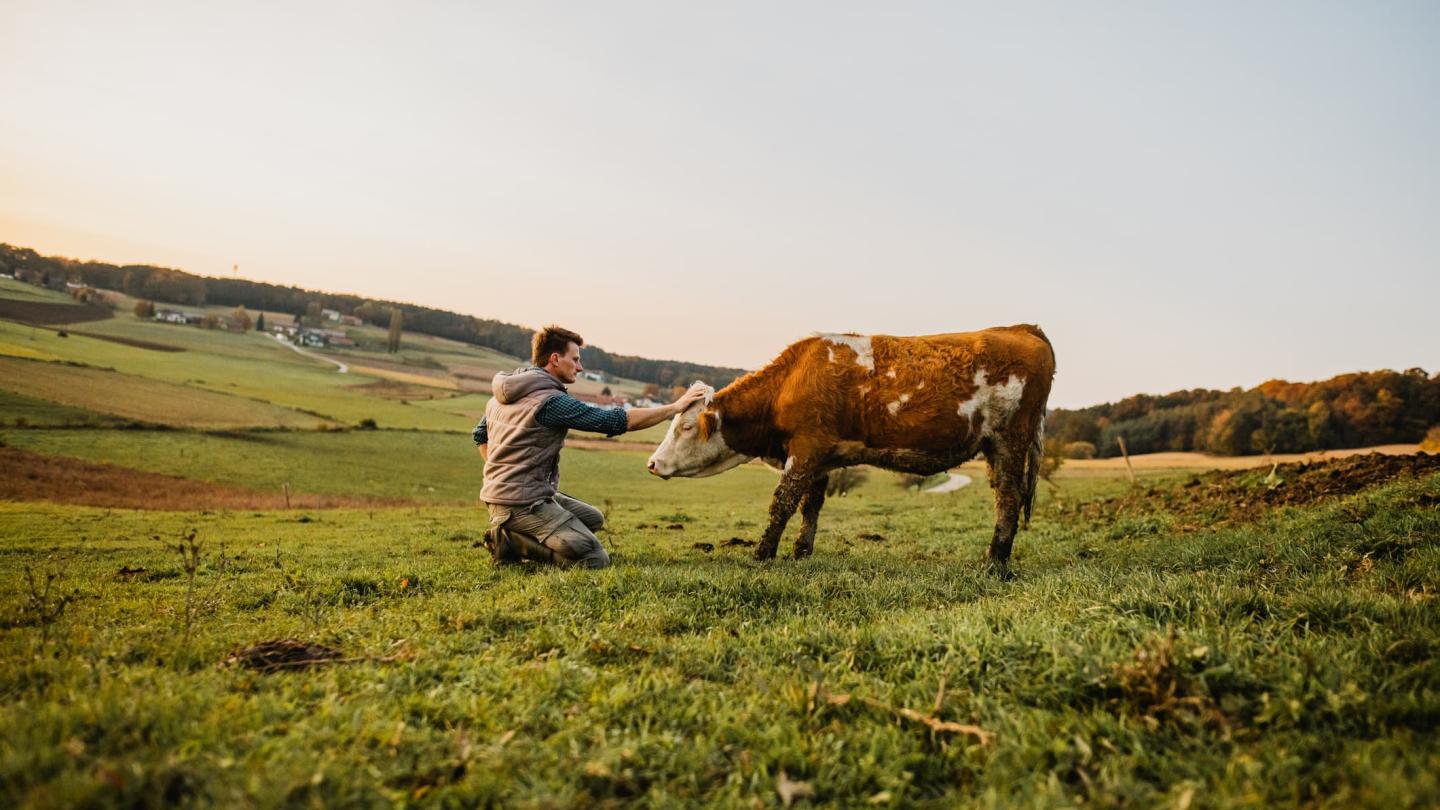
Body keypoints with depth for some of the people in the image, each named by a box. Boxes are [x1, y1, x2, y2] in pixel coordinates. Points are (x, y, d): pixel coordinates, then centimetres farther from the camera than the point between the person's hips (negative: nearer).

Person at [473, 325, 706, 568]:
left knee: (593, 519, 22)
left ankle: (510, 533, 8)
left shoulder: (504, 393, 10)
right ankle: (511, 541, -9)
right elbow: (619, 421, -18)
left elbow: (480, 435, 22)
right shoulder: (552, 400, -18)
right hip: (524, 503, -10)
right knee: (596, 560, -13)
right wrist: (676, 406, -10)